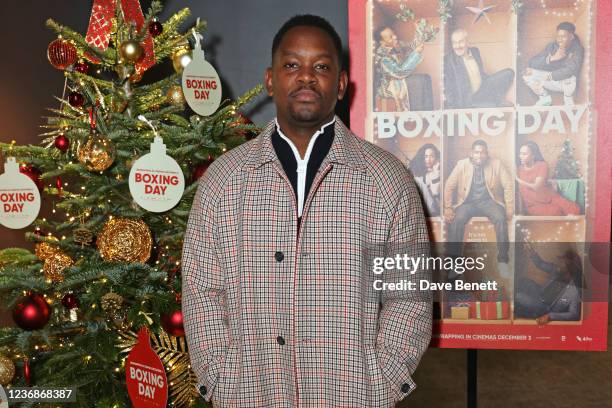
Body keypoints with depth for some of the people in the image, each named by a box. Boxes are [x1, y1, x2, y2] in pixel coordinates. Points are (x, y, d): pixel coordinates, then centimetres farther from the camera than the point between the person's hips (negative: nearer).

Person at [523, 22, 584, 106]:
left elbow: (572, 69, -31)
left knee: (571, 78, -40)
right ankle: (545, 99, 6)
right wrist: (552, 58, -29)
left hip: (566, 83, -4)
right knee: (527, 73, -17)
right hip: (551, 79, 4)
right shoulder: (552, 46, -5)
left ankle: (568, 100, -4)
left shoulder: (577, 49, -16)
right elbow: (532, 62, -14)